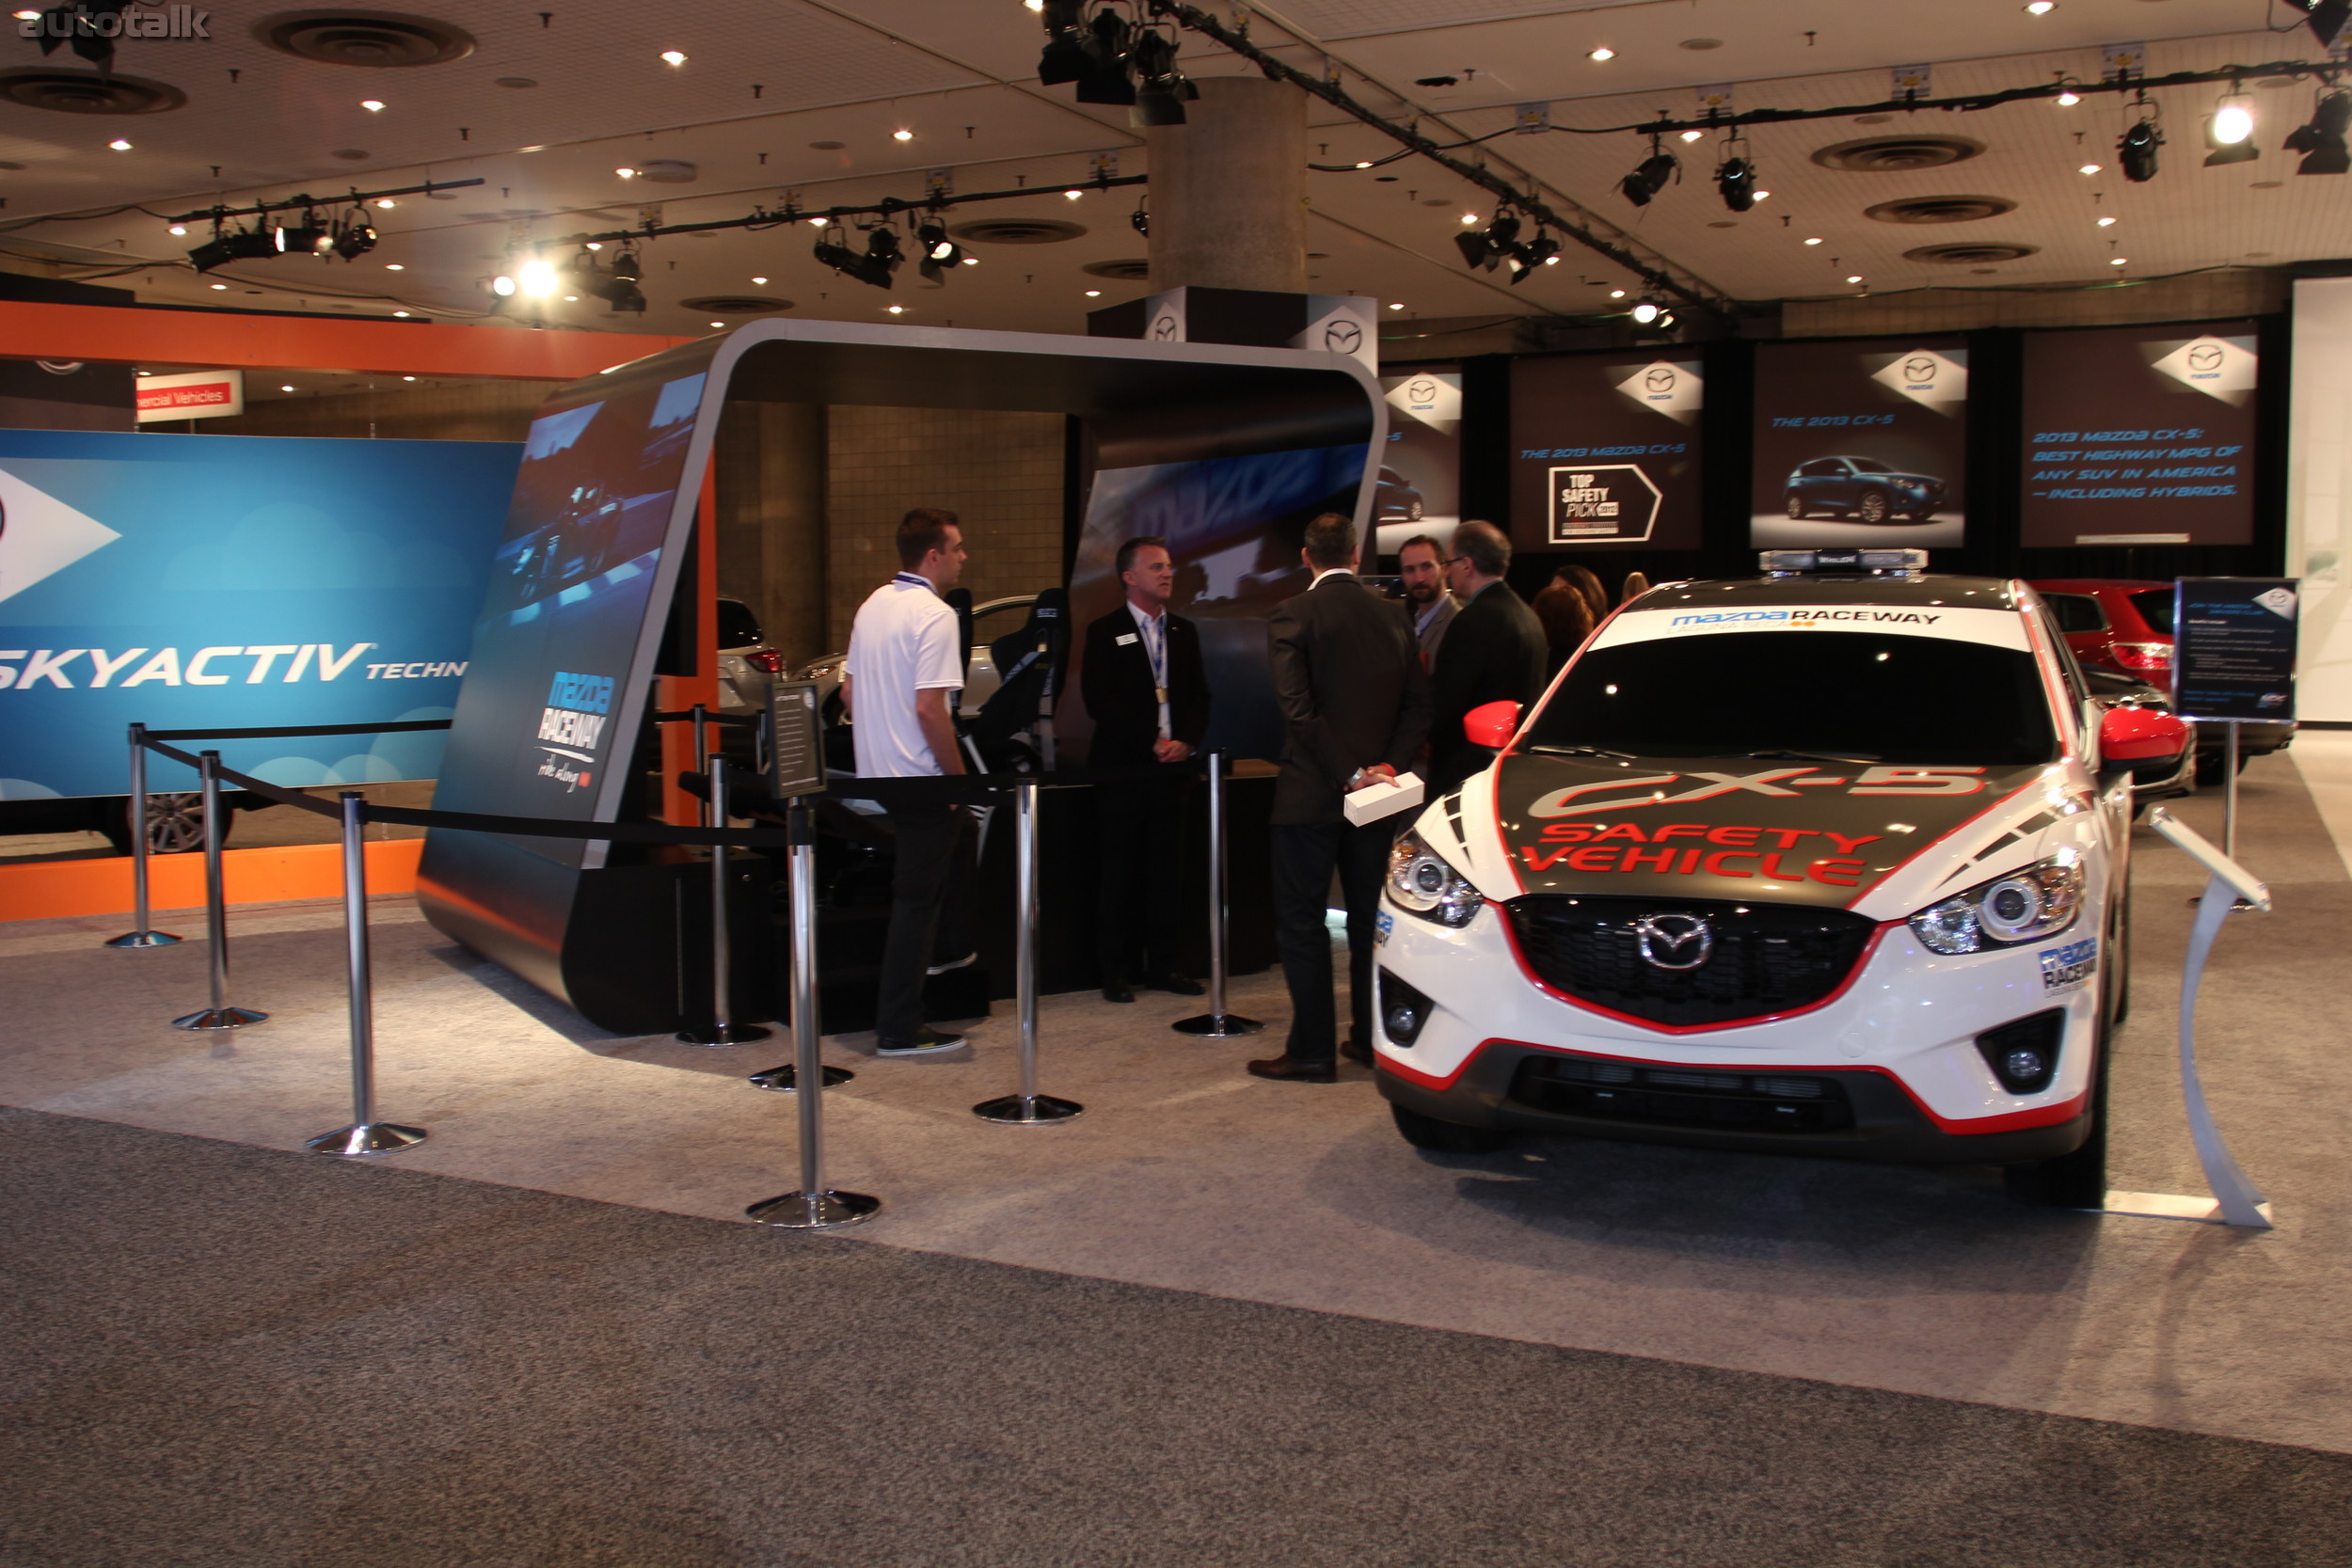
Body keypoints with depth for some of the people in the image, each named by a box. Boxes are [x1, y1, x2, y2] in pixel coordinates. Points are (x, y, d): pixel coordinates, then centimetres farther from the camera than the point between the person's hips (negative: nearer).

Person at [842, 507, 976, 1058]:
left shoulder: (873, 605, 9)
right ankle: (899, 1030, 3)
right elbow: (930, 708, -25)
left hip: (877, 776, 9)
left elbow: (848, 694, 15)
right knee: (916, 898, -2)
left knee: (956, 842, 30)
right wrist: (959, 775, -15)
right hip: (921, 779, -9)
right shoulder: (934, 615, -18)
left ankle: (950, 949, 42)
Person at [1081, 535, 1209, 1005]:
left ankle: (1161, 965, 15)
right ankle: (1117, 970, 6)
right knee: (1120, 873, 0)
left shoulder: (1184, 631, 14)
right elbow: (1100, 701, -9)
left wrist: (1185, 741, -6)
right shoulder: (1105, 632, -2)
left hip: (1170, 769, 5)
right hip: (1122, 768, -4)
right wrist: (1152, 743, -14)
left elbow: (1199, 696, 13)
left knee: (1164, 872, 8)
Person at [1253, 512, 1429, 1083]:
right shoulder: (1391, 616, 7)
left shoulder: (1293, 614, -9)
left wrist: (1348, 773, -15)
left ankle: (1312, 1051, 2)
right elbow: (1418, 706, 4)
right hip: (1375, 795, 5)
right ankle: (1371, 1038, 19)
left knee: (1301, 922, 1)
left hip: (1311, 795, -5)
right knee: (1370, 918, 14)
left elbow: (1297, 706, -18)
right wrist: (1387, 766, -3)